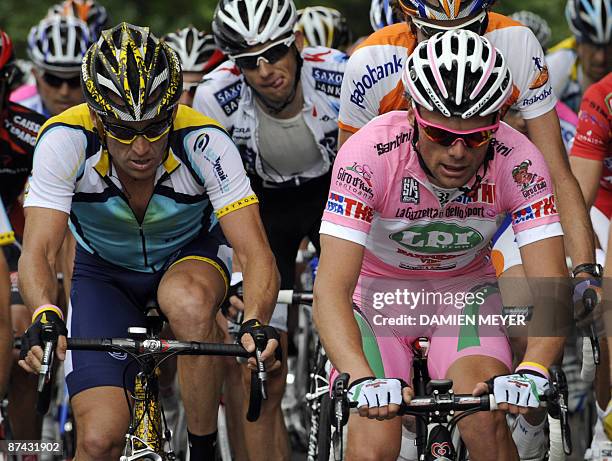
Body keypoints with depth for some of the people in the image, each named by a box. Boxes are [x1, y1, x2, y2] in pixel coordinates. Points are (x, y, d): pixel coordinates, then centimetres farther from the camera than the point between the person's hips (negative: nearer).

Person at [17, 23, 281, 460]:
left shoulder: (204, 143, -32)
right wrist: (45, 316, -58)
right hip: (105, 271, 0)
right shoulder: (65, 141, -31)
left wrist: (257, 323, -56)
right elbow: (38, 251, -36)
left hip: (190, 255, 0)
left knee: (190, 304, -38)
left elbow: (256, 253, -35)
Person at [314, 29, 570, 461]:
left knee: (485, 421, -26)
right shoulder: (370, 152, -31)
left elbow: (552, 286, -30)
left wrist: (532, 372, -50)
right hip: (378, 291, -1)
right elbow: (331, 287, -37)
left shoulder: (518, 162, -26)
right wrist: (363, 378, -54)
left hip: (464, 289, 1)